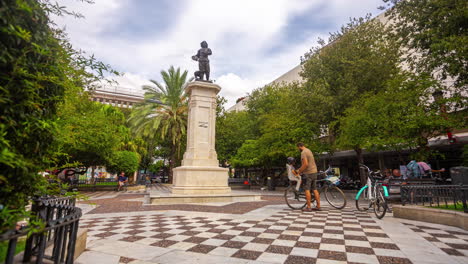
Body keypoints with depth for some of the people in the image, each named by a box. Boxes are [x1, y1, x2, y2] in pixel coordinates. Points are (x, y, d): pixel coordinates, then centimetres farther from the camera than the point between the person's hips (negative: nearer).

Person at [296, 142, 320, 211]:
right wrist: (300, 169, 22)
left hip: (309, 173, -9)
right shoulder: (308, 150, 17)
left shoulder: (303, 152, -14)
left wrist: (299, 171, -12)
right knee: (315, 189, 11)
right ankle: (318, 206, 15)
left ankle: (308, 207, -2)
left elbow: (305, 164, -24)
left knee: (307, 190, -4)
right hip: (314, 172, 9)